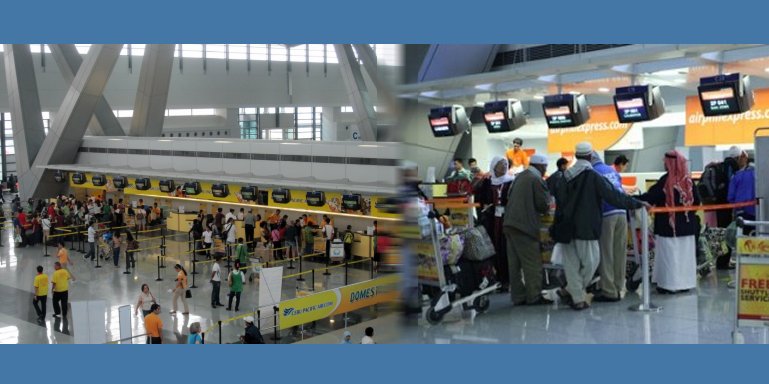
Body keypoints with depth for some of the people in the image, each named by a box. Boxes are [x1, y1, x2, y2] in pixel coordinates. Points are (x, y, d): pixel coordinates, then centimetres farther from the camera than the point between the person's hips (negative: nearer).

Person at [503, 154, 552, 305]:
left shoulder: (519, 177, 16)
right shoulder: (537, 179, -8)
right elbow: (544, 205, -10)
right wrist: (545, 207, 11)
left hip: (510, 224, 8)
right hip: (525, 226, -8)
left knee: (514, 263, 9)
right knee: (532, 263, -1)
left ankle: (518, 296, 15)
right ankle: (534, 296, 2)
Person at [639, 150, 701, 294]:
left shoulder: (666, 180, -15)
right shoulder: (688, 180, 5)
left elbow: (651, 196, -19)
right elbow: (696, 201, 10)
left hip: (669, 225, -6)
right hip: (687, 225, 6)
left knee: (669, 255, -1)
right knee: (685, 254, 11)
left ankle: (670, 283, 1)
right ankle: (685, 282, 17)